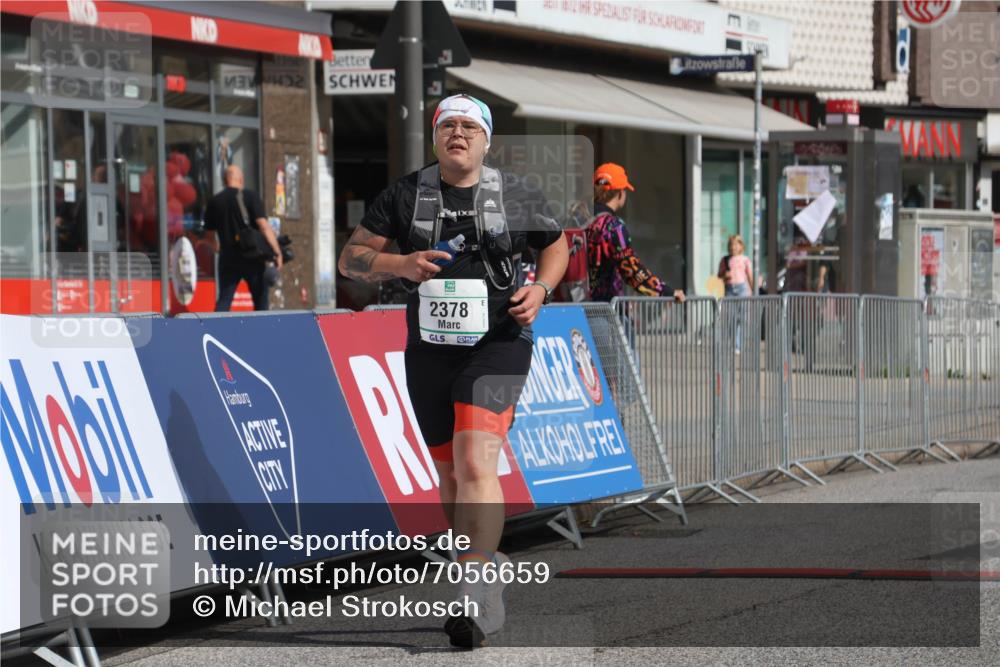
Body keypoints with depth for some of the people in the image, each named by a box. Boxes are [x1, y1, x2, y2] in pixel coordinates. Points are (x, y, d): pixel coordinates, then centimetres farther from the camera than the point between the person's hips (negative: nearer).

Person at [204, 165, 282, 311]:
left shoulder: (214, 202, 6)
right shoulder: (250, 197, -6)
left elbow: (210, 234, 16)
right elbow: (263, 226, -16)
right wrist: (277, 251, -15)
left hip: (228, 258, 3)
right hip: (252, 258, -3)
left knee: (224, 301, 4)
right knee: (260, 301, 7)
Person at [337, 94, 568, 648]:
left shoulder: (515, 196, 1)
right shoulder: (405, 194, 3)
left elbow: (556, 243, 18)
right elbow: (350, 259, 3)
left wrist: (540, 289, -2)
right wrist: (400, 264, -16)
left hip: (496, 346, -3)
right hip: (429, 349, 3)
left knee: (475, 461, -21)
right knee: (450, 471, 12)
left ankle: (476, 593, -28)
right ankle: (487, 562, 33)